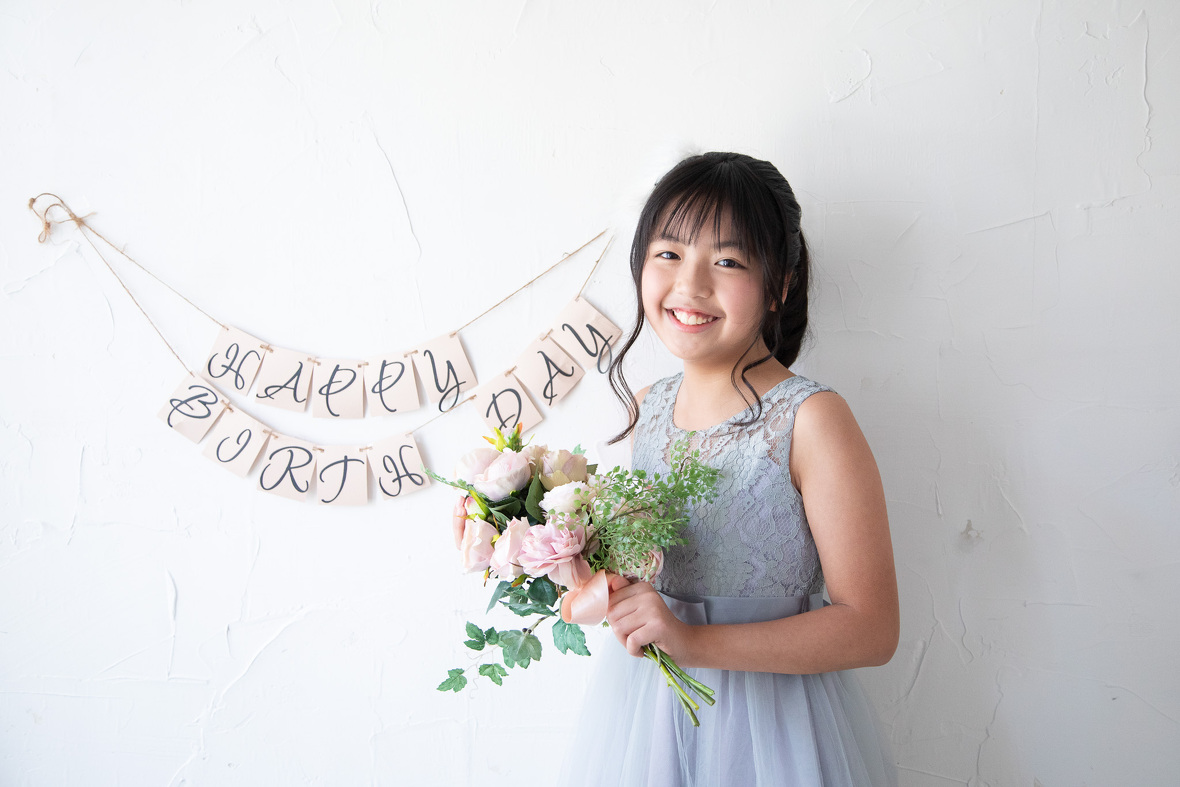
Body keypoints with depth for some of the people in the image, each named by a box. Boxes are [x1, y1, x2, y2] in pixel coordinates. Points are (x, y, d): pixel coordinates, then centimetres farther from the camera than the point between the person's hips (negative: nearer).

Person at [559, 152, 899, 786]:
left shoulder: (811, 419, -19)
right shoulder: (645, 408, -1)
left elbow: (870, 628, -19)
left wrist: (696, 641, -25)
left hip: (768, 722, -5)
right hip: (642, 704, 5)